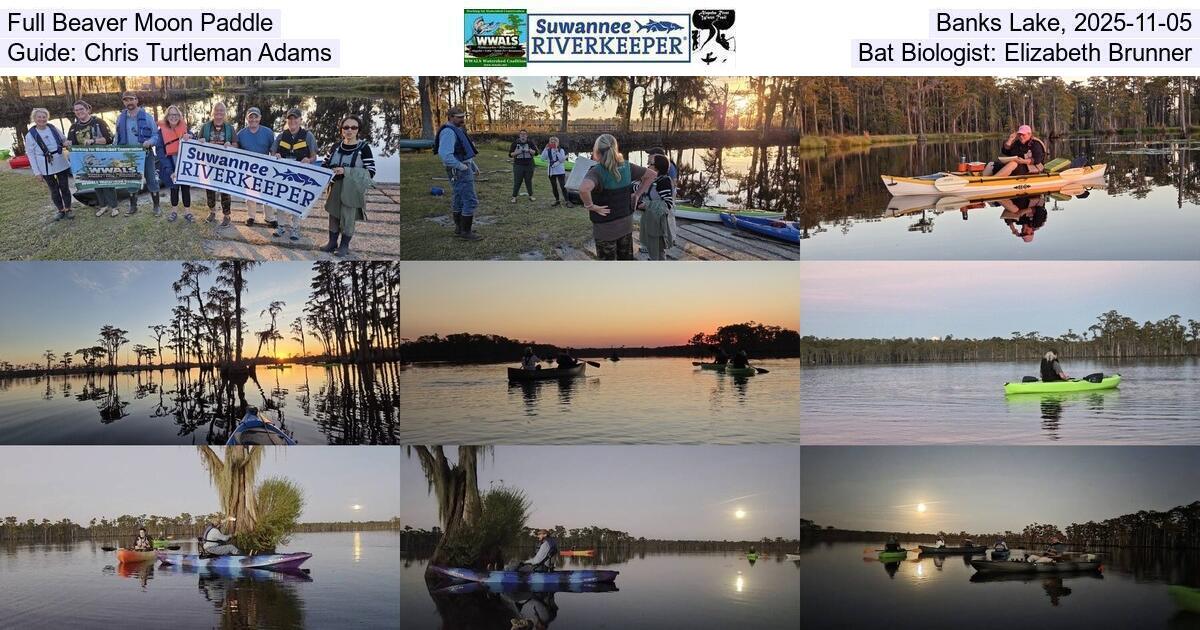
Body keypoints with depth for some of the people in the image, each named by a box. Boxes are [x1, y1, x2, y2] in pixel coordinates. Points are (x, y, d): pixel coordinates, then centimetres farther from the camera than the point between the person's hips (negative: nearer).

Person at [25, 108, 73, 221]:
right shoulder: (30, 135, -5)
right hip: (45, 167, -2)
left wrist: (66, 144, -8)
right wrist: (37, 171, -7)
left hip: (61, 164, 2)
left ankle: (68, 209, 19)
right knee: (54, 189, 7)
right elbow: (31, 154, -3)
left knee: (64, 187, 6)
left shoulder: (53, 129, 3)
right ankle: (60, 210, 20)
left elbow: (64, 141, 17)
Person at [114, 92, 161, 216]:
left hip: (146, 154, -3)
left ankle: (157, 206, 11)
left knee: (151, 180, 1)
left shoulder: (146, 117, -5)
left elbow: (156, 135, -5)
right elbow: (117, 138, 12)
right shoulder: (120, 118, 6)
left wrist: (150, 142, -25)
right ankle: (133, 206, 25)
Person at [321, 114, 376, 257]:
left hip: (352, 190, -5)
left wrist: (346, 171, -22)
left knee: (348, 217, 3)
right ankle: (332, 242, 29)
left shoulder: (364, 148, -10)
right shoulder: (336, 146, 6)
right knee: (333, 214, 14)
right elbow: (326, 164, 16)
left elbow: (370, 172, -16)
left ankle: (344, 246, 19)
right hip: (336, 188, 5)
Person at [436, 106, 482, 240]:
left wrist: (474, 166, 20)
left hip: (464, 168, 11)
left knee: (459, 200, 18)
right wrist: (461, 167, -23)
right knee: (471, 201, -10)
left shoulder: (457, 130, 15)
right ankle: (466, 232, -7)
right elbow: (445, 155, -31)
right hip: (459, 172, -11)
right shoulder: (448, 132, -19)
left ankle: (459, 228, 29)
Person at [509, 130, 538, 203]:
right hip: (518, 165, -1)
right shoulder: (515, 143, 1)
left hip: (529, 165, 1)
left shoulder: (530, 143, 2)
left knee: (529, 181, 9)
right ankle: (514, 197, 2)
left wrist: (529, 150, -21)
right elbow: (510, 154, 0)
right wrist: (517, 153, -18)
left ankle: (531, 196, 21)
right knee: (517, 182, -2)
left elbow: (536, 152, -3)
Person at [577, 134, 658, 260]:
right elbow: (652, 175, 8)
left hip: (606, 227, -6)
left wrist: (590, 206, -27)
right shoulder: (626, 167, -4)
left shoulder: (597, 172, -22)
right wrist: (638, 194, 6)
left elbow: (584, 188, -44)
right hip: (626, 223, 6)